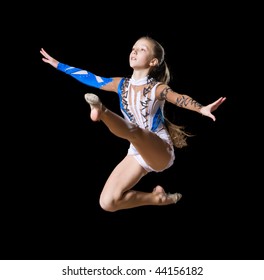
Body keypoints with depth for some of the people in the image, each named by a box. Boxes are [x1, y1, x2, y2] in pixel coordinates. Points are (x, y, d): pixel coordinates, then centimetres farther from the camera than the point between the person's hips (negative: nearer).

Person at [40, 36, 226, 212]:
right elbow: (89, 78, 11)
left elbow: (181, 99, -30)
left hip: (161, 152, -6)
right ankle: (156, 198, 8)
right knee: (107, 203, -5)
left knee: (133, 131, -39)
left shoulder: (157, 88, -11)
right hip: (137, 153, 6)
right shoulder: (121, 84, 6)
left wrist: (202, 109, -51)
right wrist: (57, 64, 13)